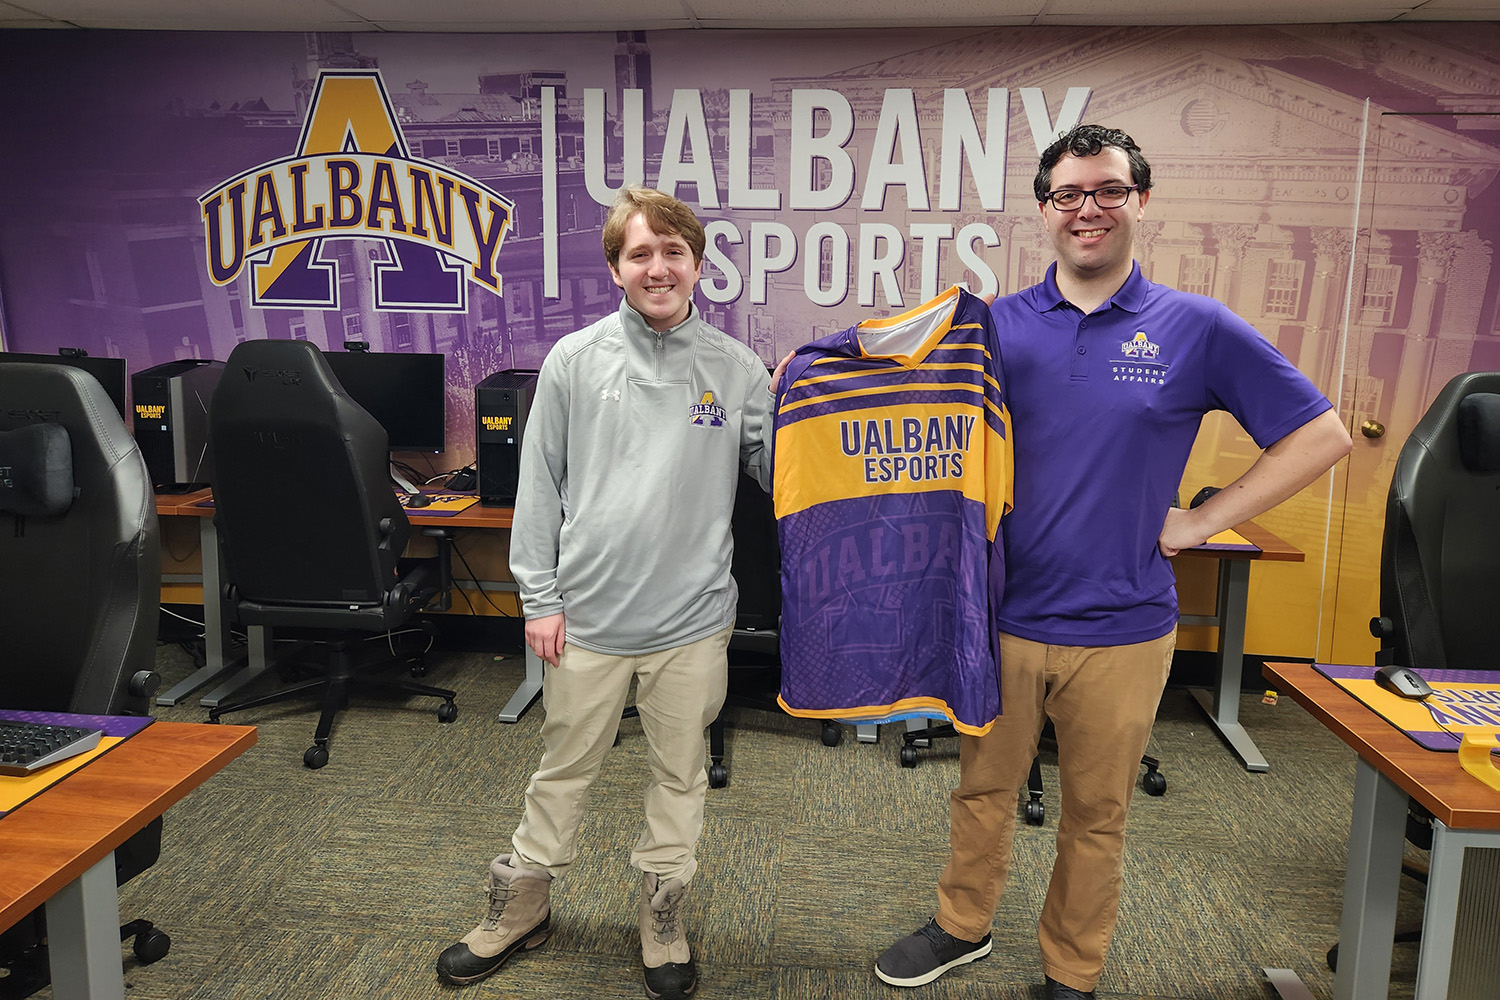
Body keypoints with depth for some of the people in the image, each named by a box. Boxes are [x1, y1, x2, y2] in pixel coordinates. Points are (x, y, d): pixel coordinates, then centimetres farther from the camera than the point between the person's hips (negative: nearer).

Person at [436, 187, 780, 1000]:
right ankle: (520, 905, 38)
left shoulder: (736, 369, 0)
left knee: (679, 775, 15)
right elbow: (540, 486, 1)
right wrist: (540, 597, -1)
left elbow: (777, 475, 3)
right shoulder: (575, 361, -1)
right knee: (563, 770, 16)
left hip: (693, 618, 1)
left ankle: (663, 917, 37)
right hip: (588, 615, 0)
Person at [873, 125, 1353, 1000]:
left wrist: (1202, 520, -6)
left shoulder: (1198, 328, -4)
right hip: (1003, 616, 1)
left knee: (1097, 814, 15)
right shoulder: (997, 325, 0)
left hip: (1121, 626, -1)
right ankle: (963, 927, 41)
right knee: (984, 788, 16)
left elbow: (1322, 435, 0)